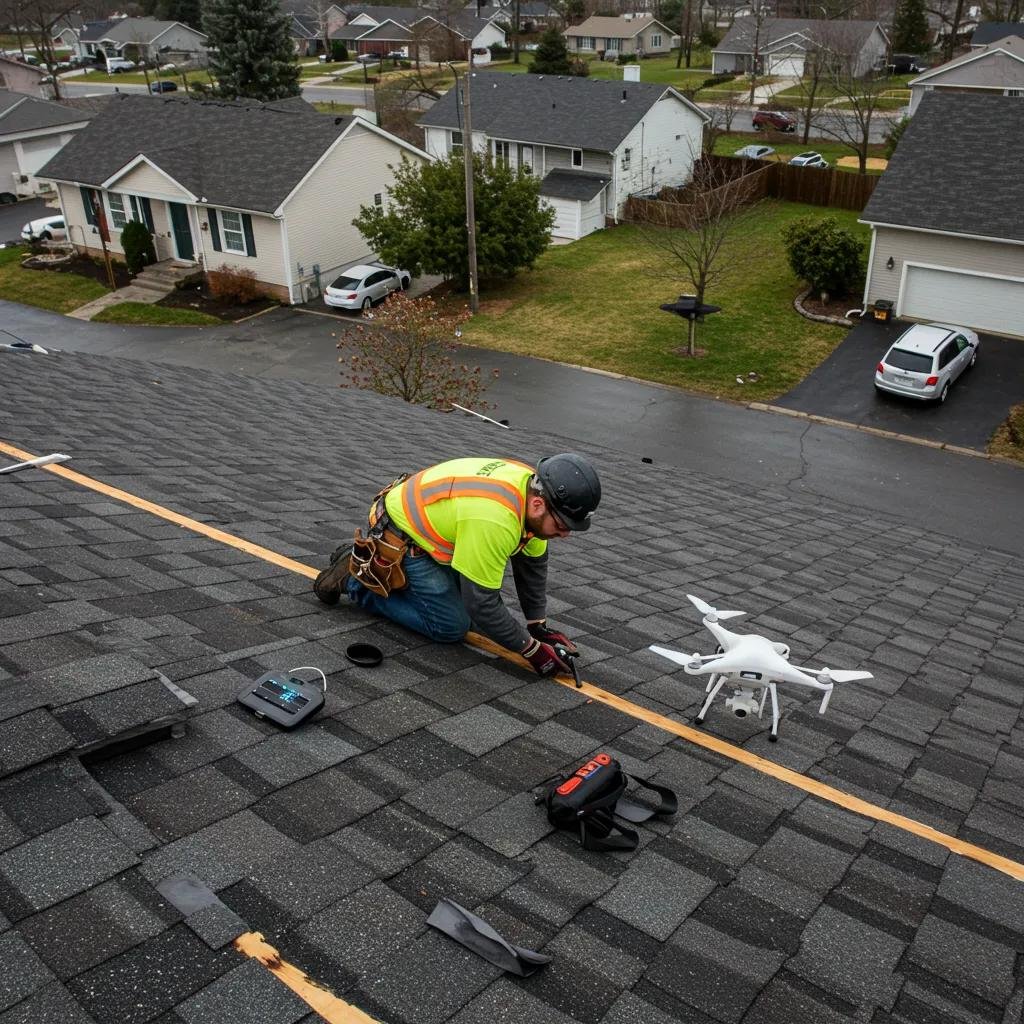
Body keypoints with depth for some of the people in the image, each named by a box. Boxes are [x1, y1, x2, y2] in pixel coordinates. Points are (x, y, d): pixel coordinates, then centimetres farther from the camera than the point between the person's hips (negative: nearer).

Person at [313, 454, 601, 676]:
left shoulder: (534, 484, -11)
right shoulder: (495, 520, -38)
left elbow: (532, 563, 3)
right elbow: (483, 603, -29)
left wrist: (539, 626, 0)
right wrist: (532, 649, -20)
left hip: (422, 520, 9)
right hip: (401, 538, -9)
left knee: (466, 611, 11)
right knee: (452, 626, -8)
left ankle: (362, 560, 19)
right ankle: (355, 578, 3)